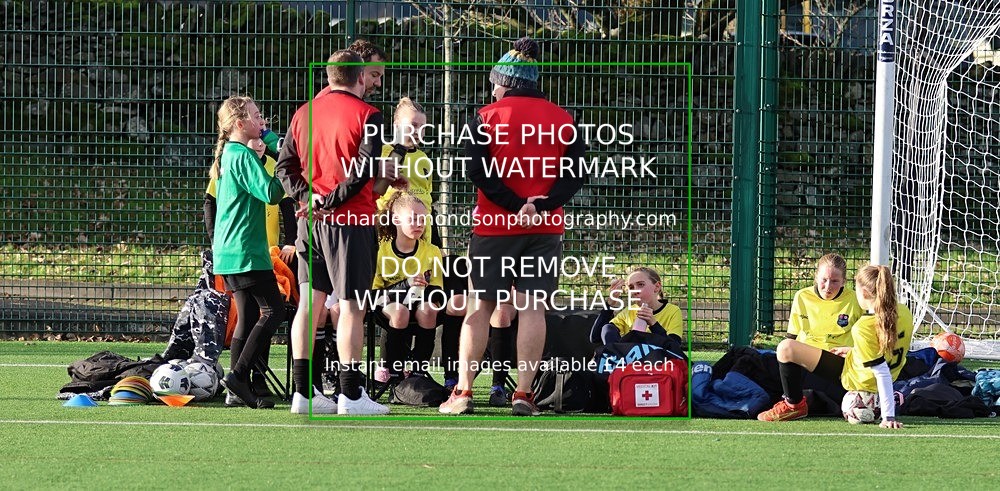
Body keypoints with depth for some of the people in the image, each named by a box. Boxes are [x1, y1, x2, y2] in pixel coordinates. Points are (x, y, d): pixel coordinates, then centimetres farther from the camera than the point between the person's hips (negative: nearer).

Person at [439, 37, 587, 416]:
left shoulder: (487, 118, -1)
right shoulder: (563, 120, 7)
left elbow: (478, 170, -12)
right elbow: (576, 173, -1)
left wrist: (514, 206, -14)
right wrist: (540, 206, -12)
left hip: (494, 226, -2)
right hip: (546, 229, 2)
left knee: (480, 306, 5)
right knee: (532, 307, 0)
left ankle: (463, 392, 3)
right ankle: (524, 394, -6)